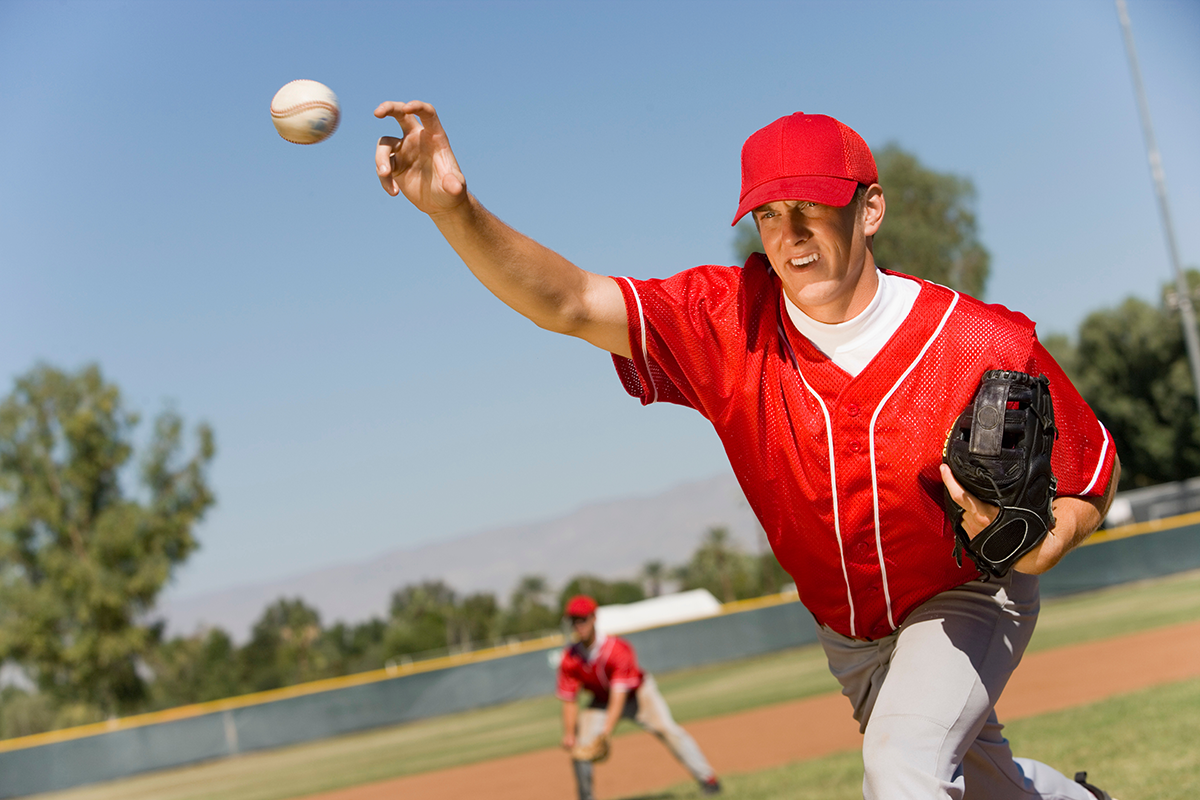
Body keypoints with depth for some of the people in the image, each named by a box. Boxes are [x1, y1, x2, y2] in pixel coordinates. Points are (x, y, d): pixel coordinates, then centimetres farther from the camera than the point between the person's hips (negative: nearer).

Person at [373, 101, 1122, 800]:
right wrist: (455, 209, -52)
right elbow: (568, 303, -36)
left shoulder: (987, 346, -27)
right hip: (849, 634, 4)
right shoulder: (729, 321, -23)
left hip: (968, 601, -3)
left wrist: (1030, 547, -34)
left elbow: (1097, 477, -13)